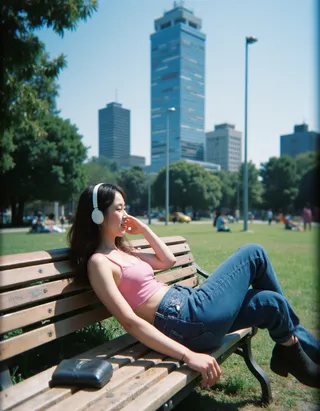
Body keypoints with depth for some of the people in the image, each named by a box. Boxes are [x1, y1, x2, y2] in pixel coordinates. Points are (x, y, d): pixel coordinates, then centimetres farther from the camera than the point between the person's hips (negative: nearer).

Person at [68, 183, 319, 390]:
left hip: (188, 308, 9)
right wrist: (189, 356, -27)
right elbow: (130, 322, -22)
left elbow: (168, 260, 25)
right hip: (188, 321, -9)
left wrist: (143, 228, 16)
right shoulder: (99, 262, -12)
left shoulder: (121, 251, 16)